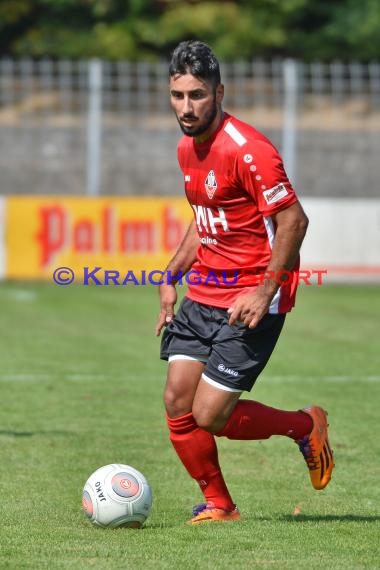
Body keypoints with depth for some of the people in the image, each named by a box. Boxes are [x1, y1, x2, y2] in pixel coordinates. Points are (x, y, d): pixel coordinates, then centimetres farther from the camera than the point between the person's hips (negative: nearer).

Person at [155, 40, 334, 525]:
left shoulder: (246, 149, -18)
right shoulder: (188, 148, 10)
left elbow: (293, 219, -19)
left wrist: (266, 290, -22)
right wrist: (171, 277, 16)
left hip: (249, 303, -8)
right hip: (202, 297, 8)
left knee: (209, 415, -10)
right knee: (177, 402, -2)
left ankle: (305, 425, 16)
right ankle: (218, 505, 14)